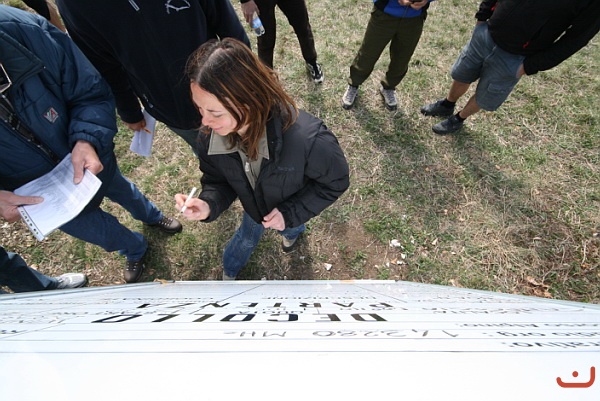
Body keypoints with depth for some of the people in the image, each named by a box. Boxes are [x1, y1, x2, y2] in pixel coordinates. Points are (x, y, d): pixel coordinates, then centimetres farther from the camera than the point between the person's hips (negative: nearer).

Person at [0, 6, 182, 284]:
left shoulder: (25, 29, -28)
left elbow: (90, 93, -18)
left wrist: (87, 140, -35)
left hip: (89, 158, 1)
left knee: (121, 190, 30)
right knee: (101, 233, 19)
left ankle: (152, 216, 64)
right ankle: (135, 250, 54)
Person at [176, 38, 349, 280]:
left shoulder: (308, 139, -47)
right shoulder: (210, 138, -32)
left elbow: (335, 182, -27)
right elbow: (218, 181, -13)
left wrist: (291, 214, -28)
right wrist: (208, 205, -36)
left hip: (291, 211, -2)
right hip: (255, 206, 3)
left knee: (291, 227, 35)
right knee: (248, 237, 32)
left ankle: (293, 231, 76)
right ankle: (229, 271, 67)